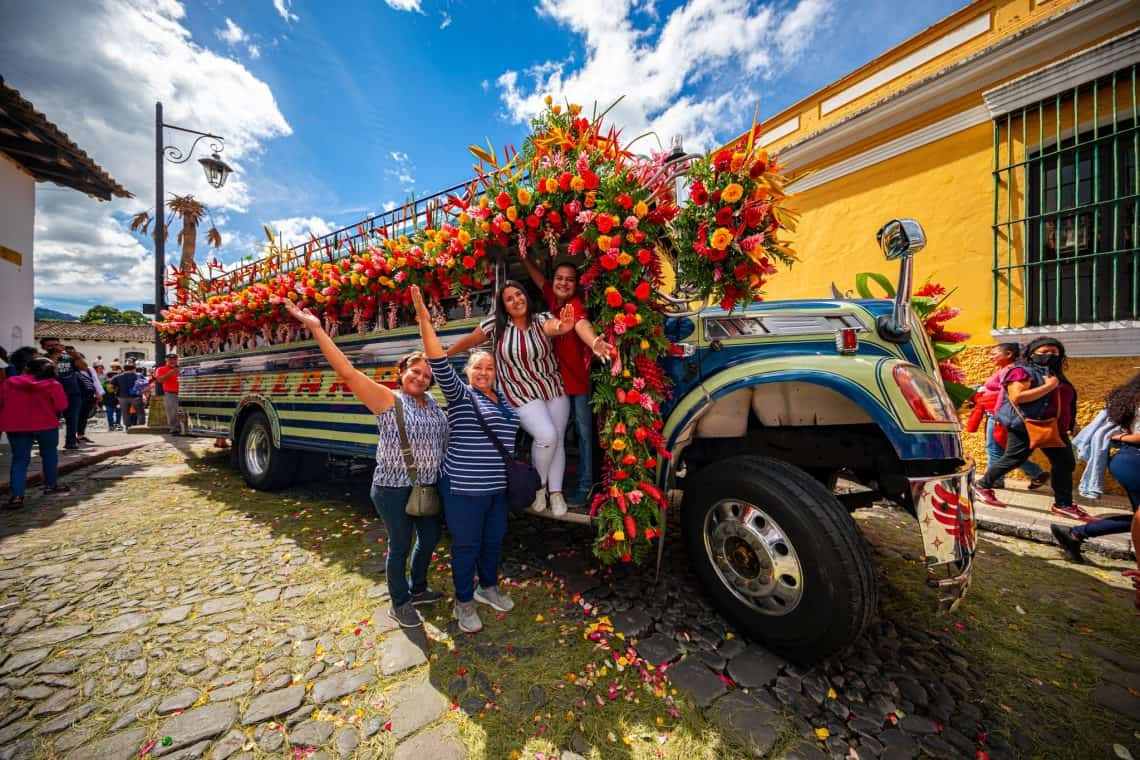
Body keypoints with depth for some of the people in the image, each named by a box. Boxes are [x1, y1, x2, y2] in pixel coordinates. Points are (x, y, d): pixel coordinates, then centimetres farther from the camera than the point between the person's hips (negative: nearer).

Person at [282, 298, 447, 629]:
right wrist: (316, 328, -23)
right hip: (394, 488, -6)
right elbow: (348, 371, -20)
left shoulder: (434, 404, 5)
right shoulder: (388, 400, -12)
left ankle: (418, 589, 47)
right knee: (400, 546, 10)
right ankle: (399, 604, 36)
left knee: (430, 538, 21)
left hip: (428, 487, 7)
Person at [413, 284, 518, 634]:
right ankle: (464, 603, 31)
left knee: (494, 539, 20)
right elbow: (440, 364, -24)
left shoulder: (503, 401, 7)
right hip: (464, 489, -6)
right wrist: (425, 322, -32)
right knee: (466, 545, 10)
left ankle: (488, 588, 43)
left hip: (497, 487, 6)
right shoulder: (460, 395, -12)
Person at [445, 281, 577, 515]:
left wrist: (563, 327, -59)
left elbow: (552, 327, -34)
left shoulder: (541, 319, -10)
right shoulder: (495, 324, -9)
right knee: (547, 437, -18)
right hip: (522, 395, -2)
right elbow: (469, 341, 3)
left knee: (558, 440, 5)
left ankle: (556, 492, 21)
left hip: (555, 389, 3)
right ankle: (539, 485, 9)